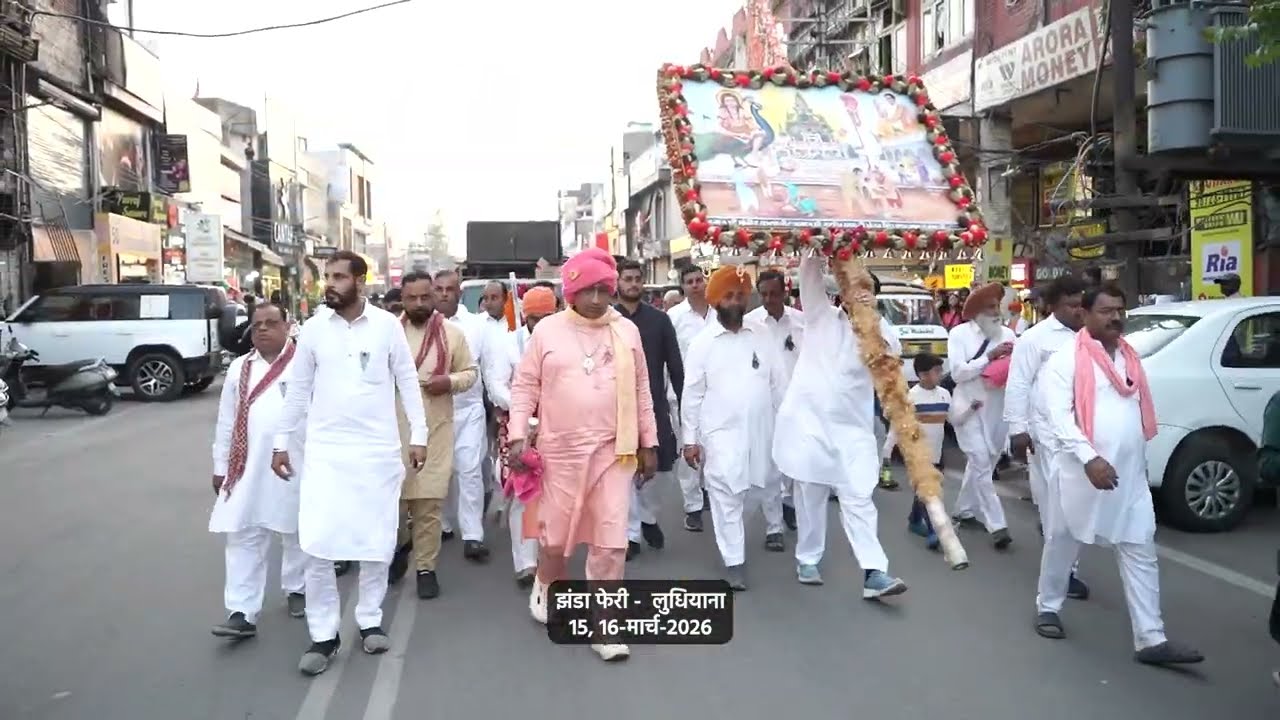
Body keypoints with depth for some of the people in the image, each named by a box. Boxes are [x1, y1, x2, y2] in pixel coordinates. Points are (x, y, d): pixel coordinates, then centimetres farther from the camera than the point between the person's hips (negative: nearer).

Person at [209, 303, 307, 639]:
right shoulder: (239, 368, 10)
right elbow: (227, 421, 13)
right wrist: (221, 466, 13)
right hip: (247, 468, 3)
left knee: (297, 534, 13)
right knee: (242, 539, -1)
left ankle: (297, 589, 35)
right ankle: (242, 614, 2)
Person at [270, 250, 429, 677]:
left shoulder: (387, 325, -3)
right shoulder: (313, 329, 1)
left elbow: (407, 382, 2)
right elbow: (298, 390, 8)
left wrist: (418, 435, 0)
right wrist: (282, 443, 10)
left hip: (378, 449, 0)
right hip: (325, 450, 1)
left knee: (377, 541, 8)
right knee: (318, 545, -4)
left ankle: (370, 620, 26)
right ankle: (324, 635, 9)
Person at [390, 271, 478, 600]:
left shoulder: (452, 334, 3)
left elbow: (471, 372, 7)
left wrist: (450, 382, -12)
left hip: (435, 428, -1)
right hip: (393, 428, 1)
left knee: (429, 501, 0)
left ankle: (426, 567, 13)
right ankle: (400, 544, 36)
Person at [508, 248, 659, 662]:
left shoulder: (627, 331, 4)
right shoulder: (548, 330, -2)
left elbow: (641, 390, 9)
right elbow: (524, 386, 1)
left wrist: (649, 443, 9)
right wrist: (518, 434, -8)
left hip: (613, 451, 1)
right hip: (561, 450, -1)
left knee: (611, 541, 0)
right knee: (555, 534, 12)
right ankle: (547, 584, 44)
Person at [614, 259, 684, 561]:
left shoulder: (659, 319, 2)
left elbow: (675, 365, 3)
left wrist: (683, 404, -1)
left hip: (655, 406, 1)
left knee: (663, 466, 4)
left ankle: (649, 517, 31)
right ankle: (631, 533, 16)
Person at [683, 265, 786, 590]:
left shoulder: (761, 335, 3)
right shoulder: (702, 342, -3)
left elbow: (778, 381, 6)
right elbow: (693, 394, -2)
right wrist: (690, 438, -4)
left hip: (763, 429, 3)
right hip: (721, 433, -3)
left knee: (769, 483, 21)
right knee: (726, 497, -3)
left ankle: (774, 528, 48)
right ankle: (734, 562, 5)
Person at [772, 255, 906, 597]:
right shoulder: (821, 315, 6)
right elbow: (809, 273, -5)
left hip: (851, 426, 1)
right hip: (807, 420, 0)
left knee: (858, 497, -4)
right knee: (809, 495, 9)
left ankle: (874, 572, -7)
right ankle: (807, 559, 24)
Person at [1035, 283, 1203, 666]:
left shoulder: (1131, 358, 14)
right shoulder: (1066, 359, -8)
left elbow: (1139, 412, 19)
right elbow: (1059, 416, -16)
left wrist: (1141, 458, 17)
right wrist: (1089, 458, -26)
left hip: (1130, 475, 6)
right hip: (1081, 472, -5)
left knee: (1140, 554, 3)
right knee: (1062, 544, 11)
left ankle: (1150, 639, 5)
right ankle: (1047, 607, 31)